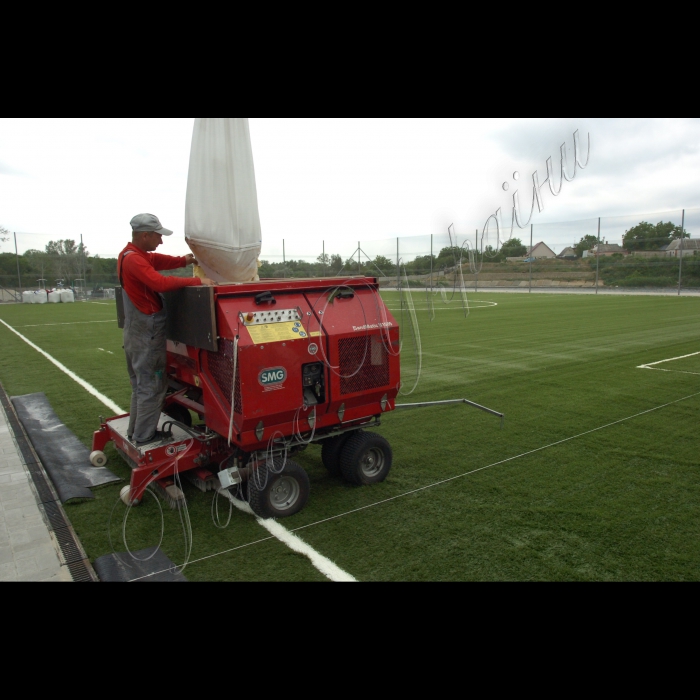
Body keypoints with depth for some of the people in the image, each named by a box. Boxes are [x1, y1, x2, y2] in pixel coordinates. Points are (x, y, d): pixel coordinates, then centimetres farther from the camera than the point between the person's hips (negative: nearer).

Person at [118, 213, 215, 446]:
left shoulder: (134, 255, 11)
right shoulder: (134, 259, -20)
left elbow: (160, 260, 13)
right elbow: (161, 283, -32)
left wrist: (183, 260, -4)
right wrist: (196, 281, -30)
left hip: (136, 331, 10)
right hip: (147, 332, -10)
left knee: (141, 384, 19)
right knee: (152, 386, -1)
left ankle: (135, 431, 29)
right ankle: (144, 437, 7)